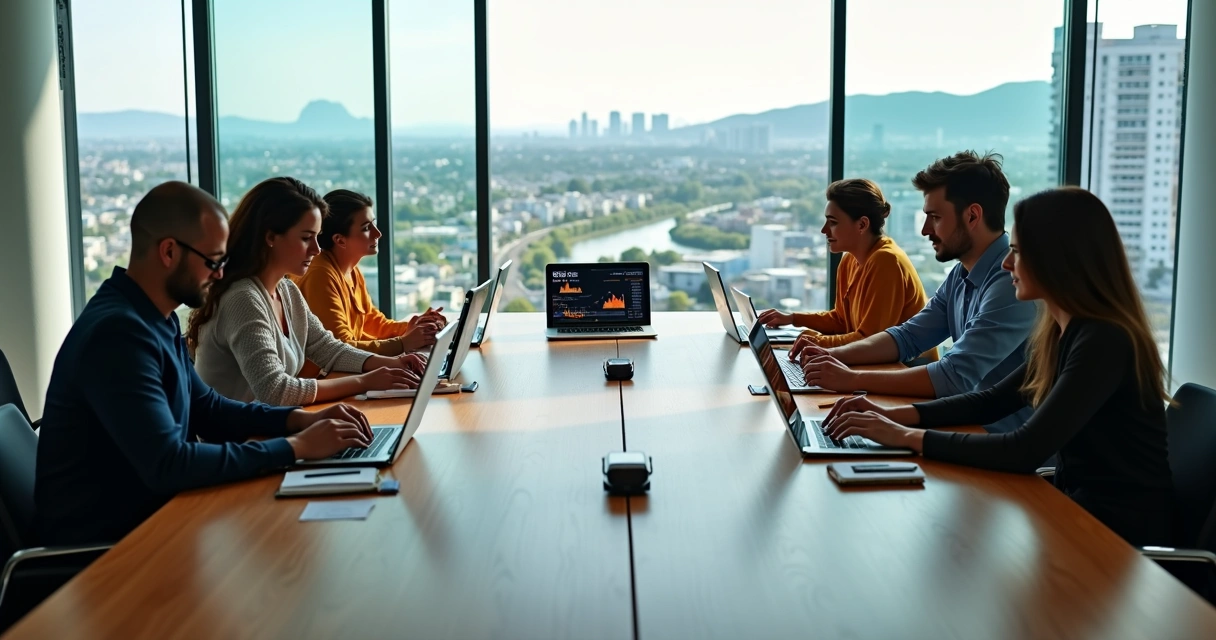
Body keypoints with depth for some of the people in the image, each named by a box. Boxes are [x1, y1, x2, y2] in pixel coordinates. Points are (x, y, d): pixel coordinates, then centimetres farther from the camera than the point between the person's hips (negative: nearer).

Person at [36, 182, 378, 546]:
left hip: (143, 517, 8)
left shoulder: (155, 319, 6)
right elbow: (167, 465, -30)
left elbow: (206, 408, 15)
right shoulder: (118, 331, -24)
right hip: (103, 542, -8)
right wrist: (296, 447, -24)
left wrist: (301, 419, 1)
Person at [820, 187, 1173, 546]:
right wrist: (894, 415, 1)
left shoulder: (1104, 342, -23)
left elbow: (1026, 452, -28)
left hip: (1123, 528, -7)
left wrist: (906, 437, -22)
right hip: (1081, 505, 7)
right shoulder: (1062, 333, 6)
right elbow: (993, 401, 15)